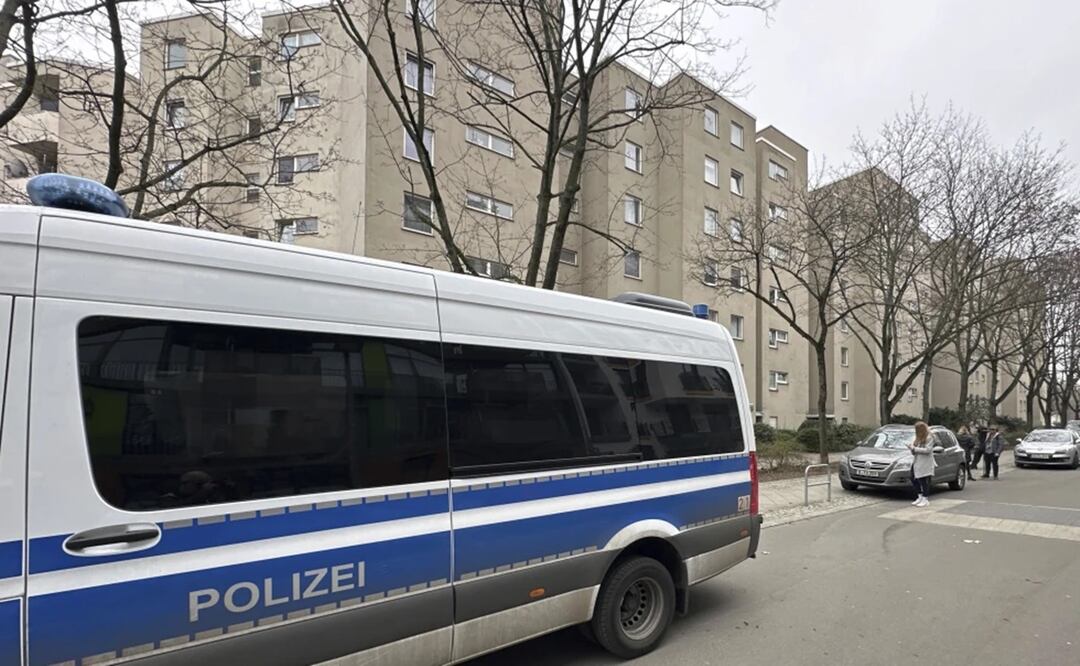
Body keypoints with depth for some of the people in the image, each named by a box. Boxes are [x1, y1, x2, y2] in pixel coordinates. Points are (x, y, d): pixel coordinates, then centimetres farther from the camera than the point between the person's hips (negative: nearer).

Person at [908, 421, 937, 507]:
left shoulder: (929, 439, -8)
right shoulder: (918, 439, 17)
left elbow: (927, 450, -19)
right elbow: (914, 453, 19)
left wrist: (915, 448, -18)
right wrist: (911, 448, -2)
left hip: (926, 465, -8)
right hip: (917, 463, 8)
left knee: (924, 482, -4)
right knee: (914, 480, 7)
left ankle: (925, 500, 3)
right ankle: (920, 497, 19)